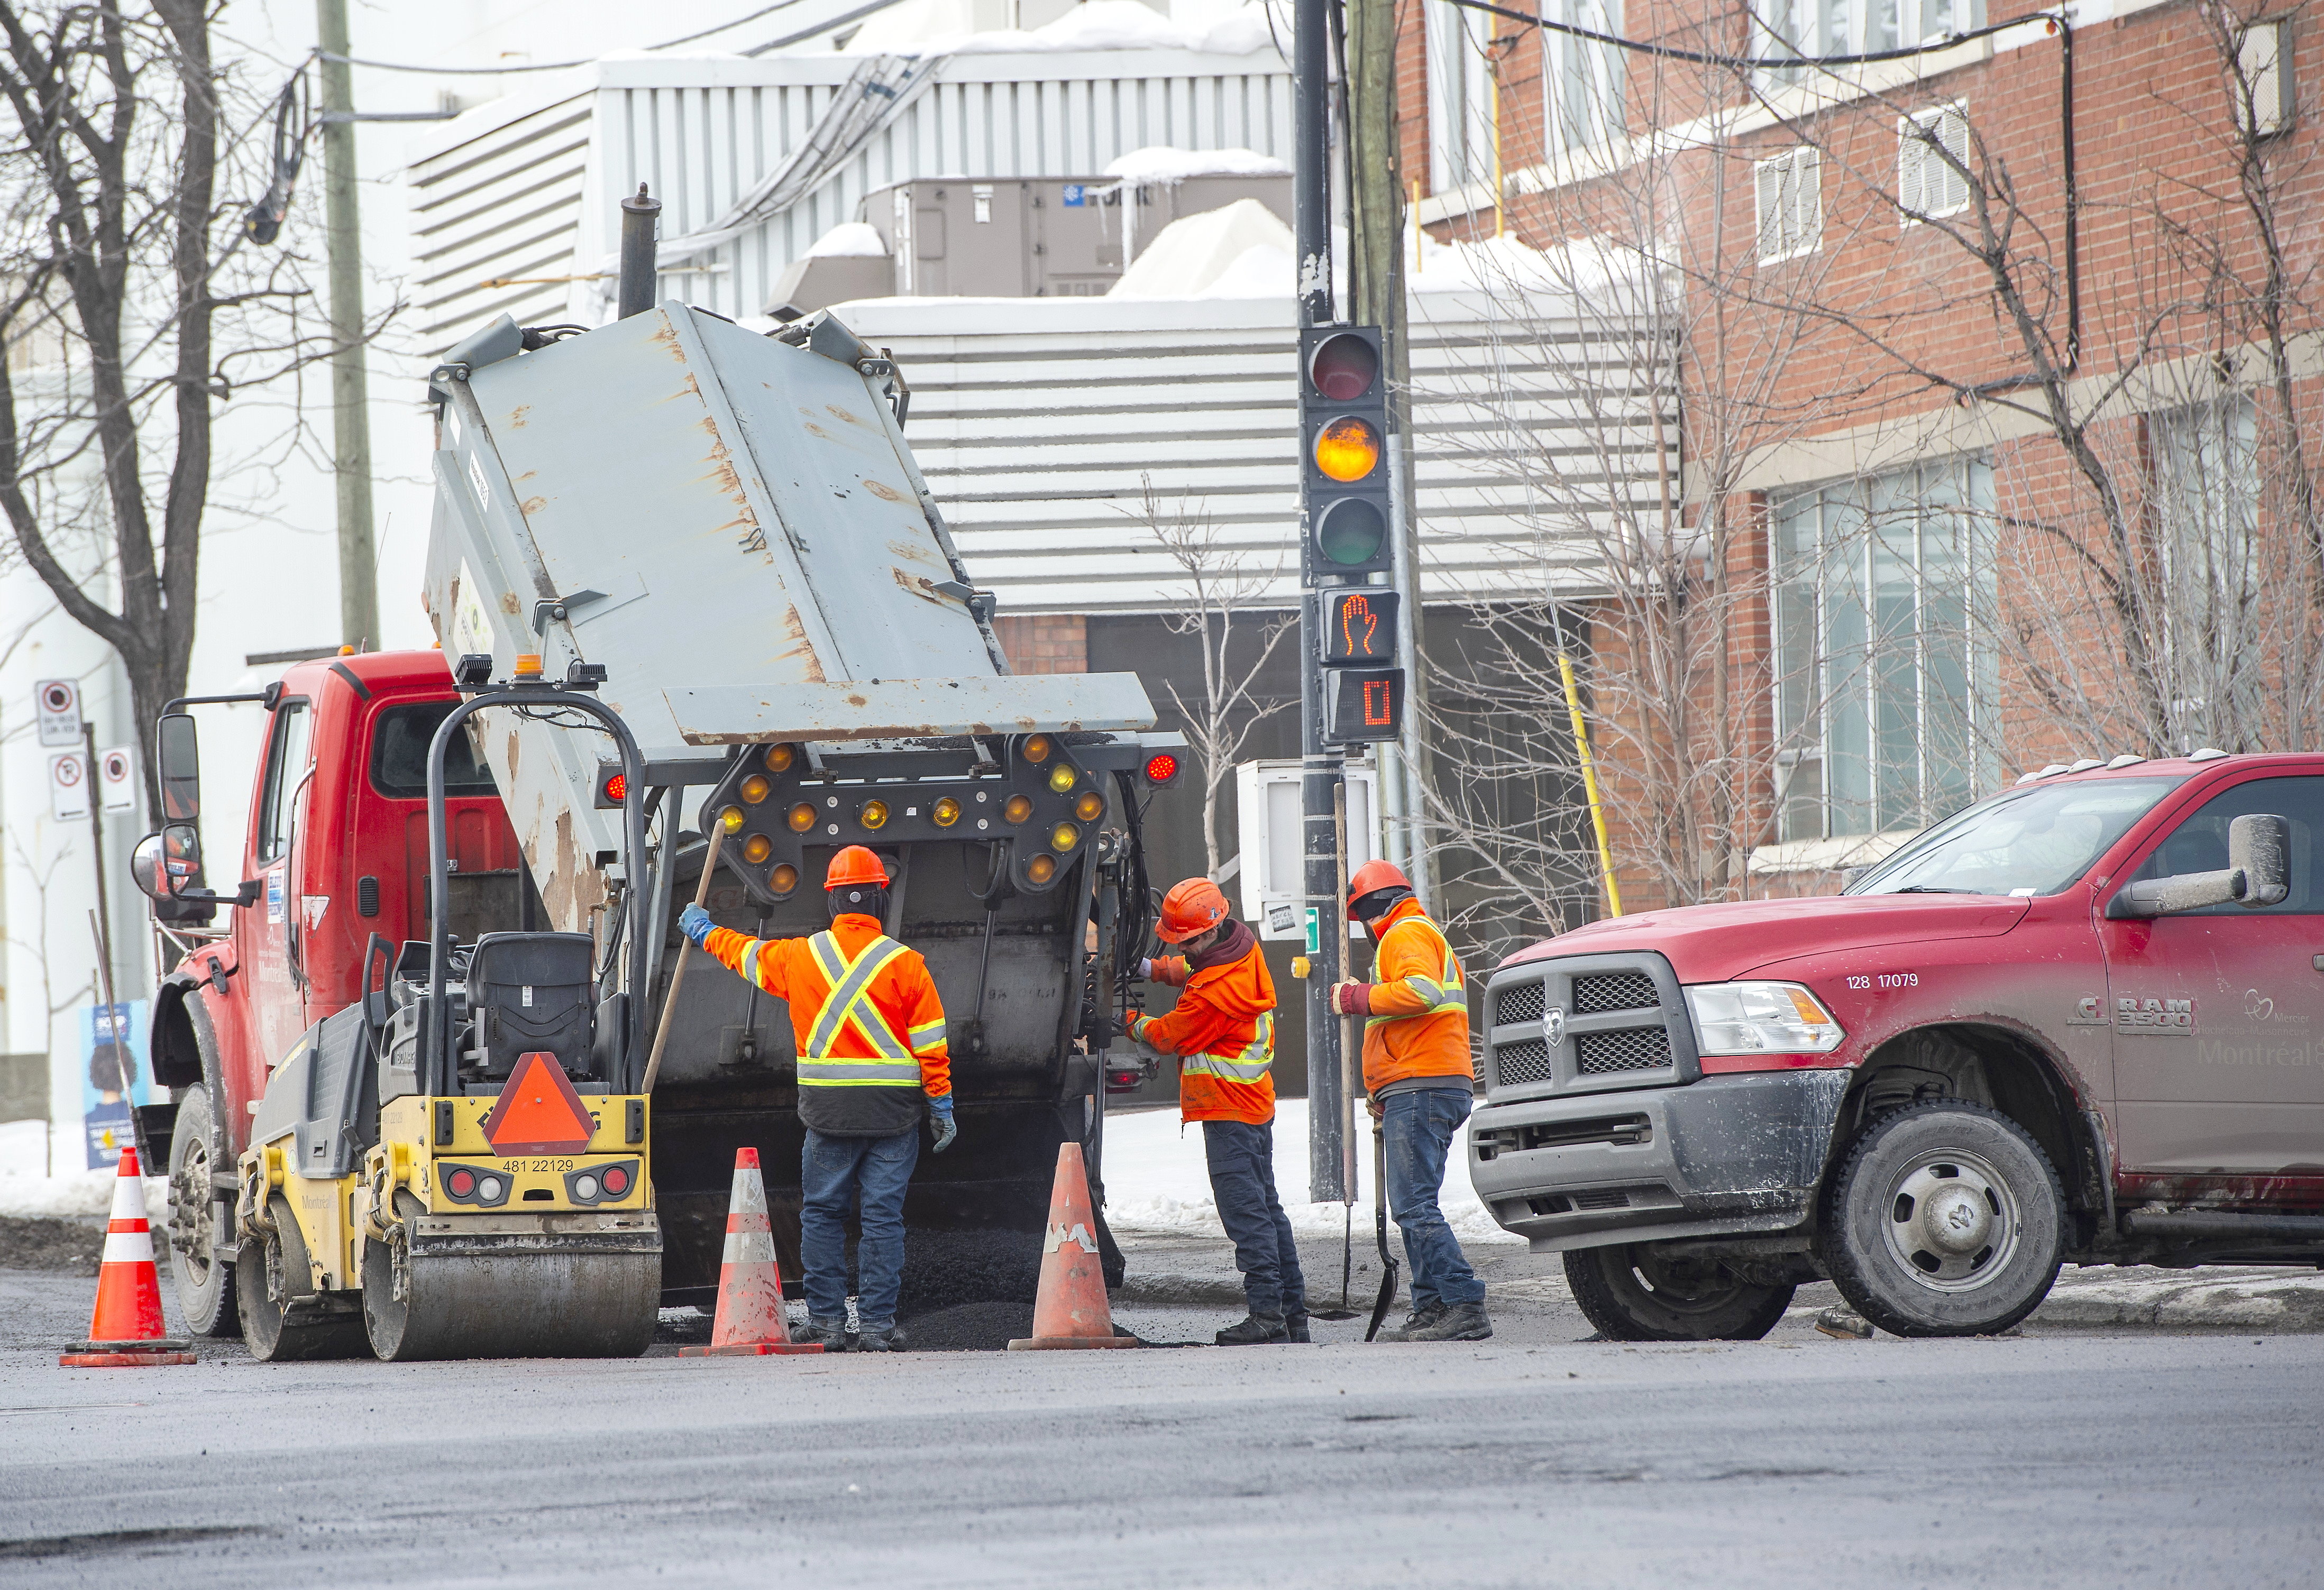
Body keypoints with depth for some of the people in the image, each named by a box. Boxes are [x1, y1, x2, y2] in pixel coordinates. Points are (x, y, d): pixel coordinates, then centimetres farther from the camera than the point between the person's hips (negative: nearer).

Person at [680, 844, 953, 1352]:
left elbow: (745, 953, 22)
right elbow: (930, 1045, -5)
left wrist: (704, 933, 42)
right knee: (883, 1217, 1)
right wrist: (942, 1106, 4)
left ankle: (826, 1321, 9)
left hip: (827, 1110, 1)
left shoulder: (800, 957, 2)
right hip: (893, 1111, -1)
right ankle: (876, 1324, 0)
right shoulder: (905, 965, -5)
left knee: (822, 1215, 10)